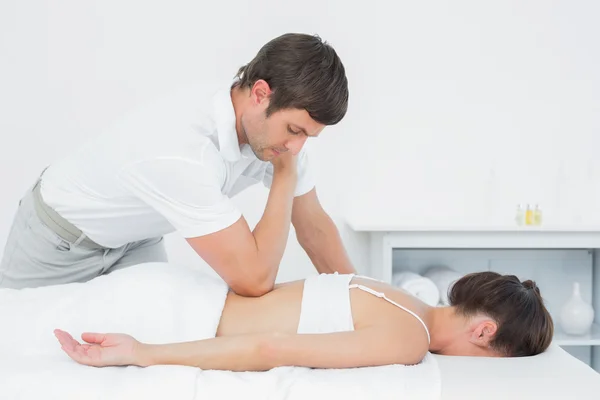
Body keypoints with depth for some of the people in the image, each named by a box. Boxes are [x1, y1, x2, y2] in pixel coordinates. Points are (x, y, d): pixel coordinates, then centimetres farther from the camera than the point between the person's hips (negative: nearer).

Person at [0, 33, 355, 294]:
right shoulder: (180, 150, -44)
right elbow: (253, 280, -41)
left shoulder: (275, 126, -20)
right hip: (60, 239, -6)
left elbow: (313, 223, -5)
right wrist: (286, 174, -33)